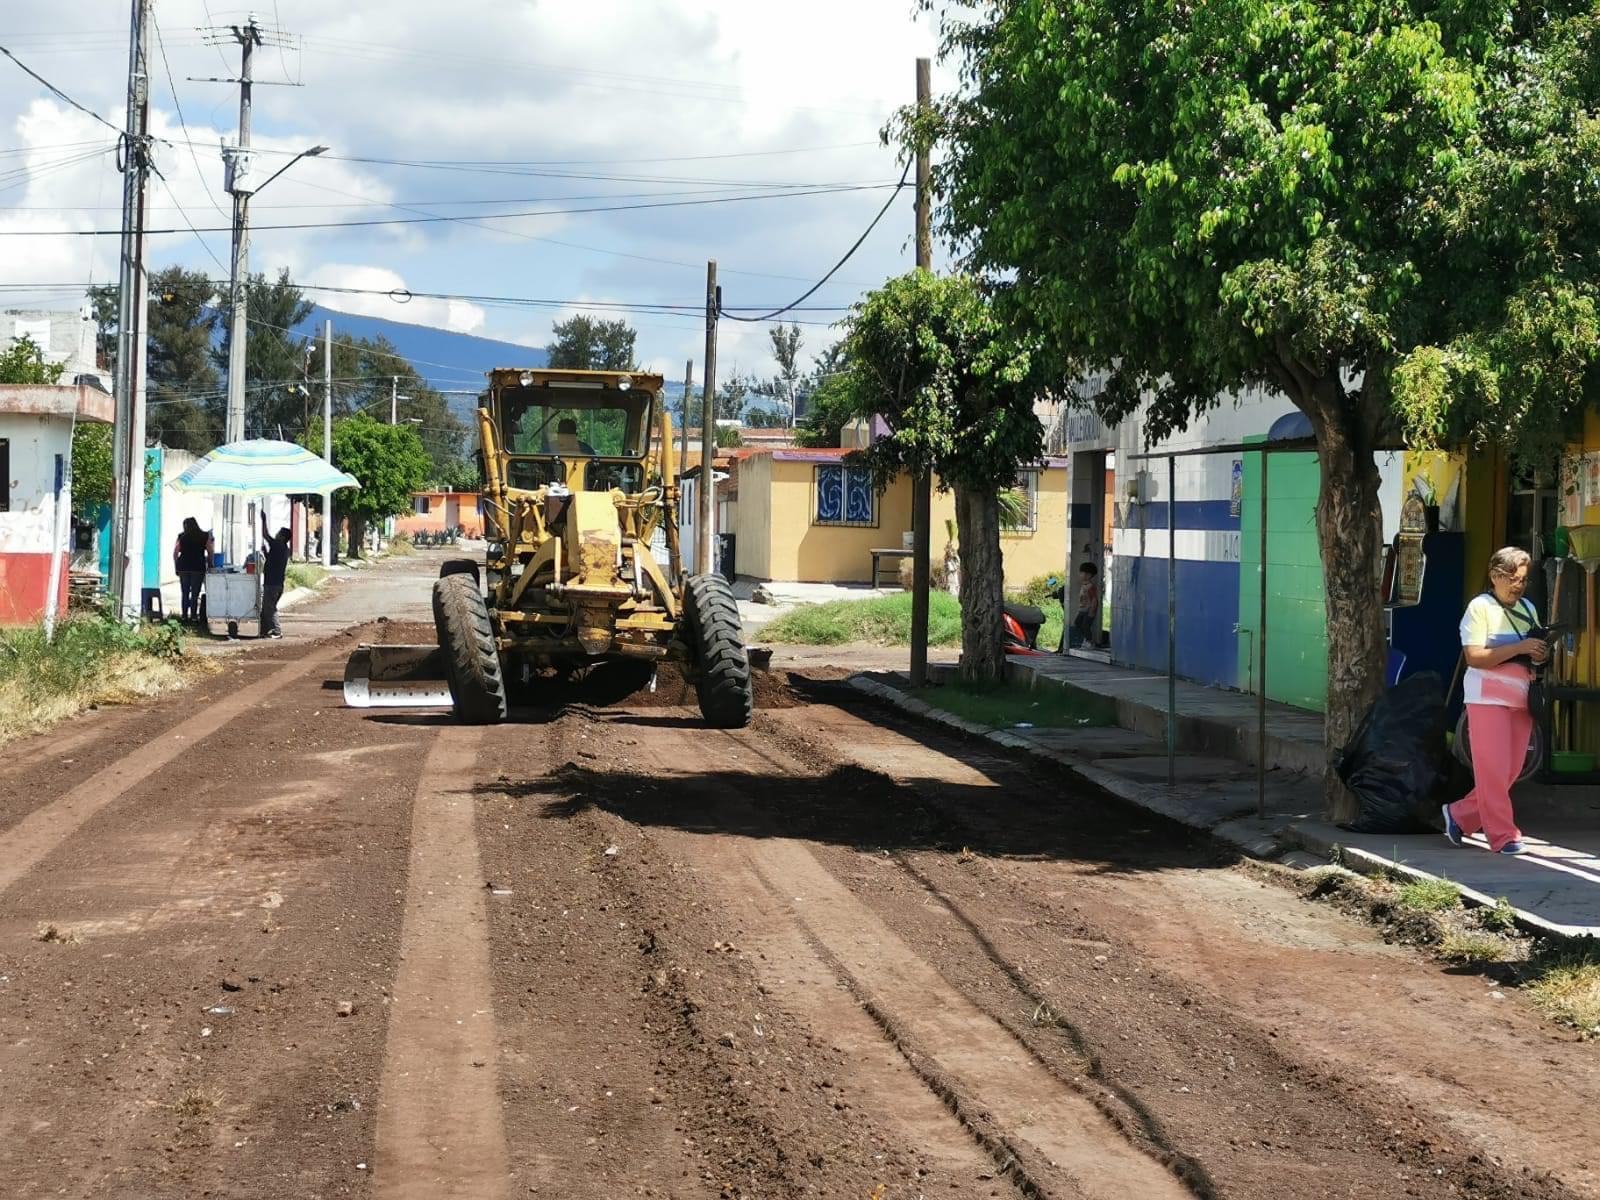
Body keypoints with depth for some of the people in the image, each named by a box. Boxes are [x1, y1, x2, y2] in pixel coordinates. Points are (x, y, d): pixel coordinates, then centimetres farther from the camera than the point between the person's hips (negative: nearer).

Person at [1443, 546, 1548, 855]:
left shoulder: (1528, 608, 13)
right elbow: (1474, 657, -17)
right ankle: (1503, 835, 2)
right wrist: (1519, 648, -22)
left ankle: (1461, 815, 22)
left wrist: (1540, 655, -1)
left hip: (1520, 699, 7)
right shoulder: (1480, 607, -8)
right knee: (1493, 769, -6)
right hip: (1488, 698, -7)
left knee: (1512, 770, 7)